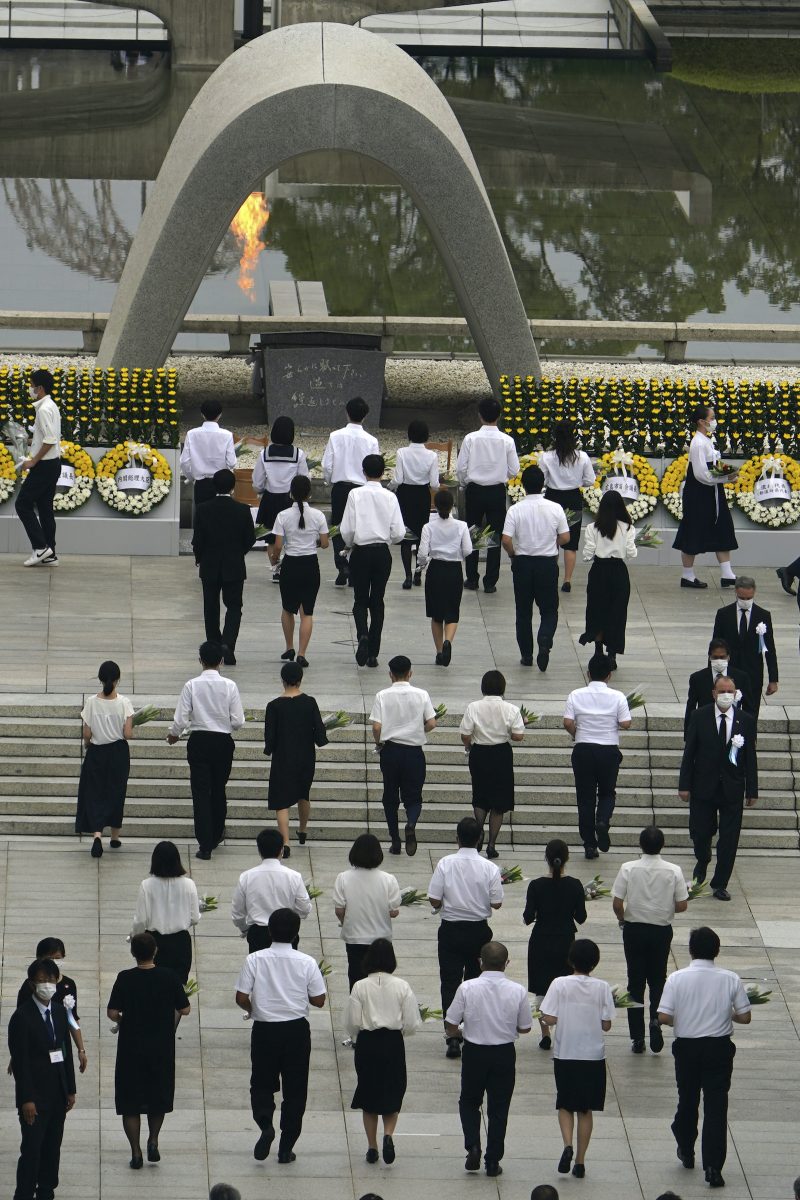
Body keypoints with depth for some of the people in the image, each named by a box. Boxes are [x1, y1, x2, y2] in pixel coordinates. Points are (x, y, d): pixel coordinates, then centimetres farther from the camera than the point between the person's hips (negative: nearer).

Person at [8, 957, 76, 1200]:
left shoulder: (59, 1011, 9)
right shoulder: (22, 1016, -12)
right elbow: (20, 1060, -14)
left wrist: (70, 1089, 11)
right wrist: (27, 1099, -18)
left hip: (57, 1091, 6)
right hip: (35, 1093, -6)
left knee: (52, 1148, 10)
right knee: (32, 1149, -6)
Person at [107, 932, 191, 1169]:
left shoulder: (125, 979, -11)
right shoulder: (169, 978, -8)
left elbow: (112, 1013, -12)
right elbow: (184, 1010, -3)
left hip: (131, 1048, -1)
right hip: (161, 1049, 1)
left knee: (130, 1104, 8)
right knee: (158, 1097, 21)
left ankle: (136, 1152, 3)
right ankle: (153, 1140, 9)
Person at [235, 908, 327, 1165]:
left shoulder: (254, 960, -8)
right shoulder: (306, 963, -7)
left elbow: (241, 998, -8)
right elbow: (318, 1000, -3)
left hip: (264, 1029, 0)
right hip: (296, 1030, 0)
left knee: (262, 1084, 15)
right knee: (295, 1088, 10)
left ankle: (265, 1123, -13)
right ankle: (286, 1148, 11)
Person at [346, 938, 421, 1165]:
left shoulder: (360, 987, -9)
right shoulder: (402, 987, -7)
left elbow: (352, 1023, -7)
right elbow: (411, 1024, -5)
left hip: (367, 1044, 0)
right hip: (393, 1044, 0)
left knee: (368, 1096, 13)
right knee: (392, 1094, 12)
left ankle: (372, 1146, 15)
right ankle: (388, 1135, -12)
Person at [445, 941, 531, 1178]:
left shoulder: (467, 988, -14)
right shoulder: (518, 991, -11)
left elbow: (451, 1026, -10)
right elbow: (524, 1028, 0)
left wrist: (461, 1032, 13)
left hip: (474, 1052, -1)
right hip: (504, 1054, 1)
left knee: (469, 1102, 20)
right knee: (498, 1107, 12)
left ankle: (473, 1145, 1)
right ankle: (493, 1161, 14)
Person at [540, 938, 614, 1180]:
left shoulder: (560, 984, -9)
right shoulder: (602, 988, -6)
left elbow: (550, 1019, -12)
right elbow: (606, 1025, -4)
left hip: (565, 1054, -1)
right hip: (593, 1055, 1)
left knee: (565, 1105, 14)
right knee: (586, 1109, 11)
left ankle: (568, 1145, -10)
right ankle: (580, 1161, 10)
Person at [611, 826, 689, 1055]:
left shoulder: (628, 869, -12)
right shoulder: (673, 871, -10)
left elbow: (617, 904, -11)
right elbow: (682, 906, -7)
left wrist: (622, 920, 10)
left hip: (634, 930, 0)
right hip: (661, 931, 0)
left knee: (635, 983, 9)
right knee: (658, 980, 16)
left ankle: (637, 1038, 11)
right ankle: (656, 1018, -10)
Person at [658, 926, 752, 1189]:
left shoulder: (677, 978, -10)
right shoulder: (730, 980, -7)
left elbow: (664, 1017, -14)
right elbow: (745, 1017, -5)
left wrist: (682, 1019, 8)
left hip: (686, 1047, 1)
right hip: (719, 1048, -1)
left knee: (687, 1100, 20)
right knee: (716, 1106, 0)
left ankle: (686, 1151, 40)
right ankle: (713, 1166, -9)